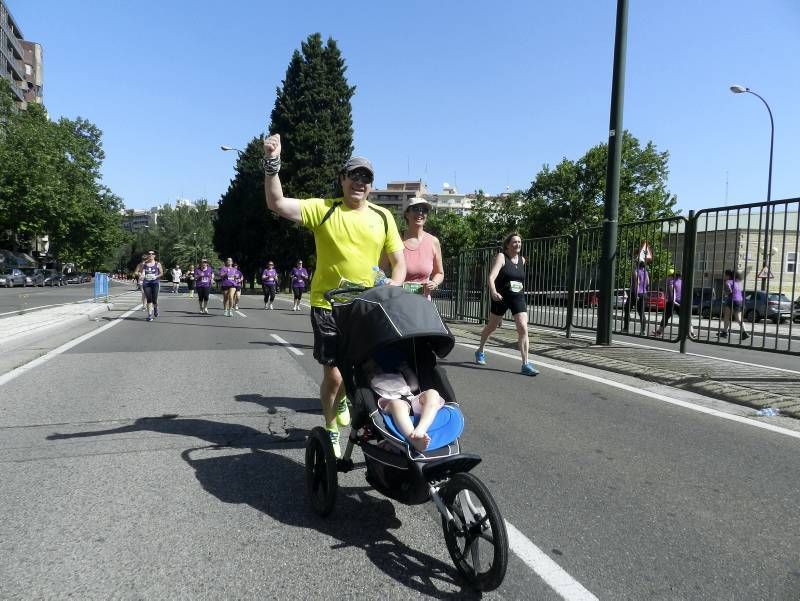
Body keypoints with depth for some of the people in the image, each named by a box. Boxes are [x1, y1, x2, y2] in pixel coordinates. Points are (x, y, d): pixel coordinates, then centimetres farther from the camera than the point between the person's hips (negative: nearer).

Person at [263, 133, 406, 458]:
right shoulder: (323, 209, -3)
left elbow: (399, 263, 7)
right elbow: (277, 203, -13)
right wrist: (272, 164, -24)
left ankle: (342, 400, 50)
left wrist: (392, 287, -12)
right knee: (333, 374, 1)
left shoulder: (383, 217, 5)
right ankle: (331, 432, 25)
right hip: (328, 306, -3)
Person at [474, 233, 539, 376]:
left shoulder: (522, 260, 5)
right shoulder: (501, 257, -12)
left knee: (523, 328, -13)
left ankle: (525, 364, -12)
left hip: (518, 297, 3)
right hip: (500, 297, -3)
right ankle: (480, 351, 40)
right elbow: (491, 277, -25)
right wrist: (493, 292, -40)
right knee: (491, 326, 14)